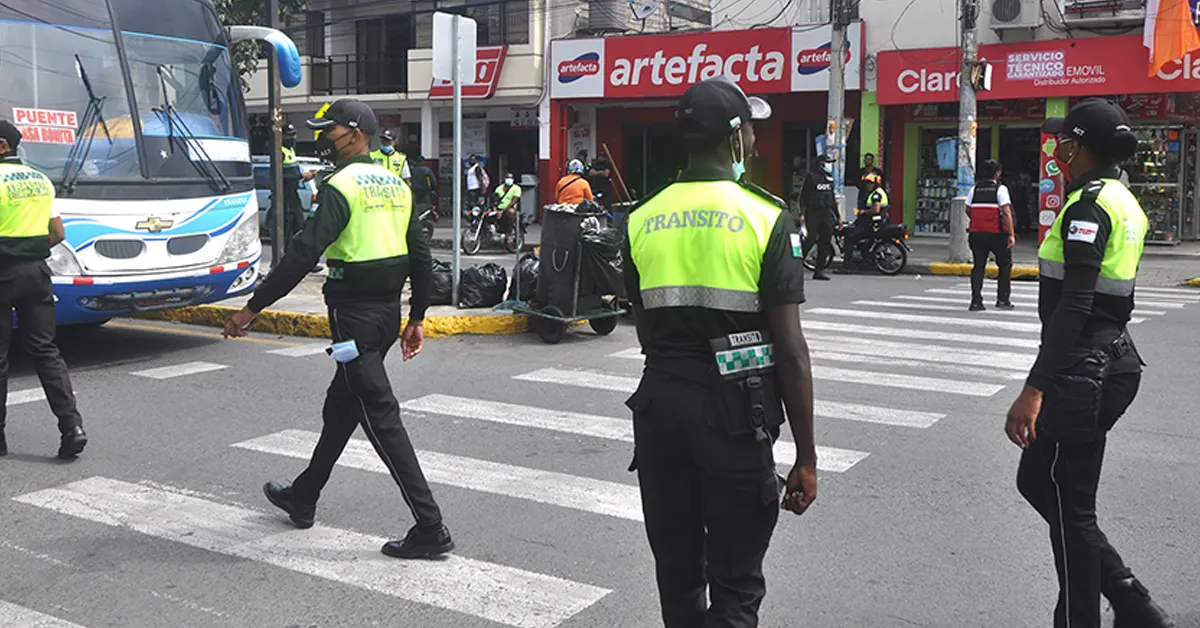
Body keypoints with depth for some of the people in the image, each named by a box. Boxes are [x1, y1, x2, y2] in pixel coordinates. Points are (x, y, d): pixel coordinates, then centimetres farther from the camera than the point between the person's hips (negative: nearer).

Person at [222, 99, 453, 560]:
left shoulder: (341, 186, -14)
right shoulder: (396, 185, 11)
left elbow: (304, 253, -21)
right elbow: (421, 257, 13)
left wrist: (253, 307, -17)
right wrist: (417, 318, 18)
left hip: (354, 313, -9)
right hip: (388, 311, 9)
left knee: (381, 418, -7)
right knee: (341, 407, 21)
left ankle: (430, 528, -7)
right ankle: (303, 498, 38)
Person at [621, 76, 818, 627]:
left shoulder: (642, 219, 6)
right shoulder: (766, 218, -8)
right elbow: (790, 349, -10)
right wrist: (806, 458, -5)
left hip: (658, 402, 5)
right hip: (735, 411, -4)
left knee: (676, 575, 18)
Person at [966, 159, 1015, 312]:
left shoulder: (975, 189, 7)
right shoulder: (1001, 189, -6)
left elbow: (968, 210, 12)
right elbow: (1006, 212, -13)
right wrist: (1011, 234, -12)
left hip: (976, 233, 4)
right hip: (997, 234, -4)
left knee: (978, 266, 8)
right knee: (1005, 264, 12)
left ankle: (976, 301, 0)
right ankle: (1002, 300, 12)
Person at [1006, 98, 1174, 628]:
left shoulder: (1087, 205, -17)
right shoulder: (1123, 200, 13)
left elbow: (1074, 306, -24)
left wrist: (1034, 389, -26)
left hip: (1082, 370, -10)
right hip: (1113, 359, 10)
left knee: (1068, 506, 2)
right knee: (1036, 479, 17)